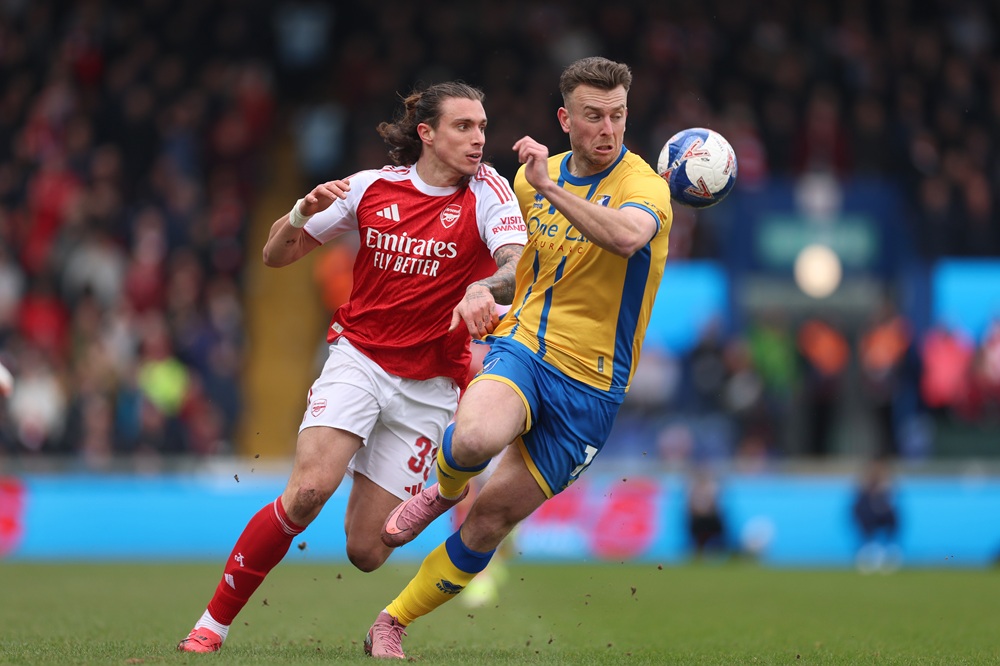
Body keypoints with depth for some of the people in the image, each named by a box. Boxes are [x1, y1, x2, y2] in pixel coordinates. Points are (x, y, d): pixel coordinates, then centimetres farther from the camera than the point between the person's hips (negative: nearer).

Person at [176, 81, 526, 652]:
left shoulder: (487, 191, -6)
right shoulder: (372, 187, -1)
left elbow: (520, 266, -25)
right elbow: (276, 256, 7)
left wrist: (484, 289, -47)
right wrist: (303, 213, -15)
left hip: (428, 385, 0)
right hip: (358, 358, 0)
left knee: (365, 551, -5)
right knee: (309, 490, -26)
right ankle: (215, 621, -13)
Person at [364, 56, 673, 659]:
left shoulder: (642, 184, -12)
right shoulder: (534, 175, 6)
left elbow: (627, 236, -37)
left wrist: (550, 186, -40)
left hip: (589, 385, -2)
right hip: (522, 346, 2)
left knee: (490, 521, 1)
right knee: (474, 438, -33)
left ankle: (393, 623, 21)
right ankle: (445, 491, 4)